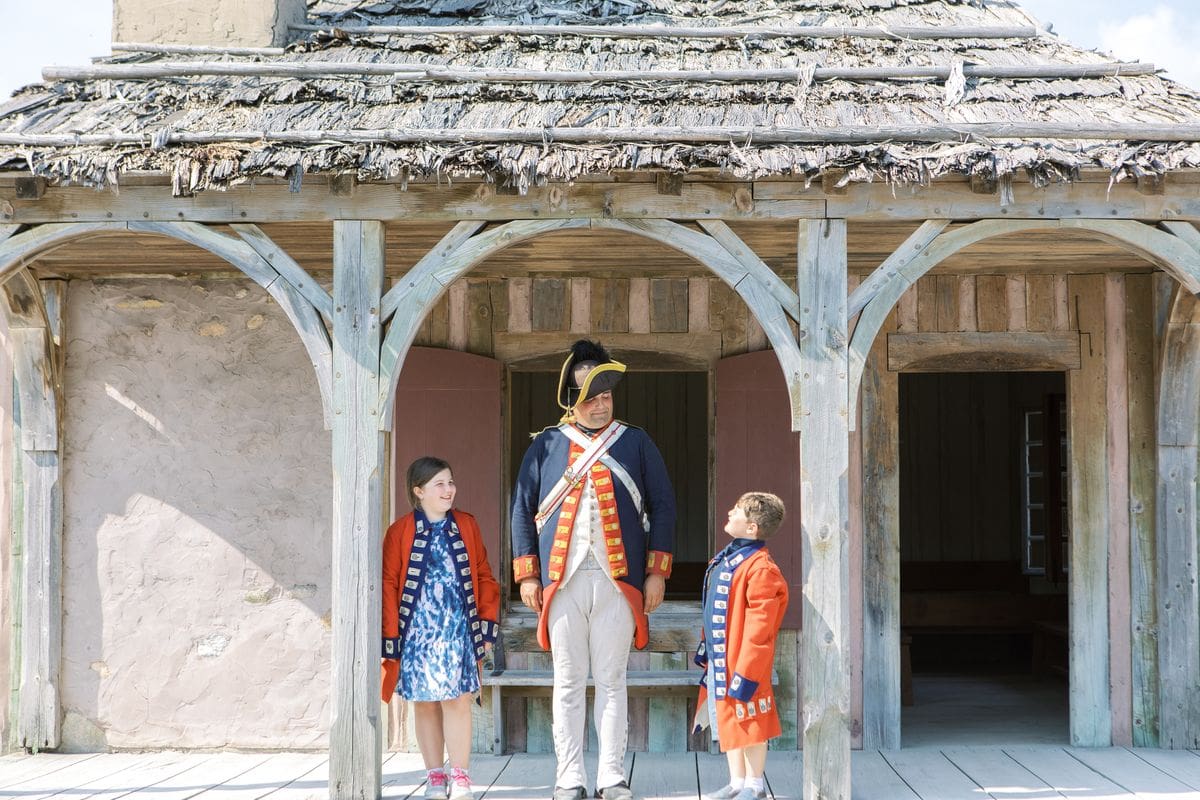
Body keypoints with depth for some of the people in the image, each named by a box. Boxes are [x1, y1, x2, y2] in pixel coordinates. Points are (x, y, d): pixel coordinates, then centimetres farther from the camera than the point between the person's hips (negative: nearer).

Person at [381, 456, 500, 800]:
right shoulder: (400, 531, -1)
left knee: (458, 700, -3)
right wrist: (391, 636, -4)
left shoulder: (467, 525, 6)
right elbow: (389, 585, -1)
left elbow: (484, 577, 9)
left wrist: (487, 624, 4)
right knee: (425, 703, 7)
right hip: (417, 632, -1)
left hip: (459, 630, 1)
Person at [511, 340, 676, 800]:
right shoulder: (546, 446, 8)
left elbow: (663, 507, 7)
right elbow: (522, 509, 9)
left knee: (612, 681, 3)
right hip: (562, 580, 0)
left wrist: (656, 571, 0)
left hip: (618, 581, 0)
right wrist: (527, 575, 2)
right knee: (568, 683, 4)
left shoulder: (635, 444, 8)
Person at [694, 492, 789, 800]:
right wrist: (705, 648, 20)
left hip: (742, 662, -9)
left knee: (748, 720, 3)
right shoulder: (724, 560, 10)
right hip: (719, 660, 9)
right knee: (728, 721, 15)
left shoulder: (760, 567, -19)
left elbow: (759, 626, -22)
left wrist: (745, 673, -22)